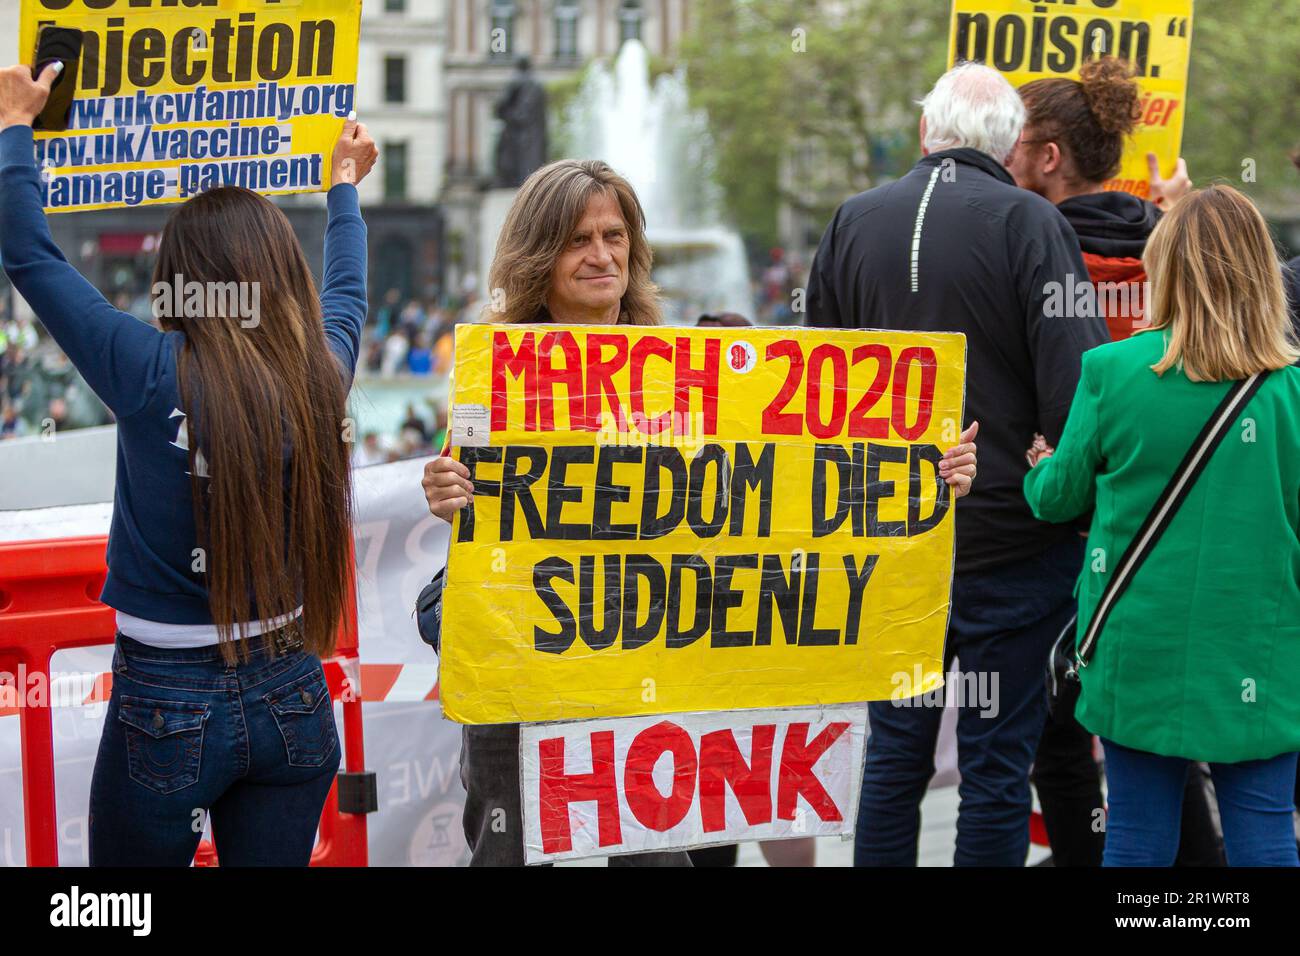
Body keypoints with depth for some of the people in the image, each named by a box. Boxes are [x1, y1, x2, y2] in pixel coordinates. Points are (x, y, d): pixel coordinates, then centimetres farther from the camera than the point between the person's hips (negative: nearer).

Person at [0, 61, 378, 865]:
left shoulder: (154, 376, -15)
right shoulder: (321, 375, -3)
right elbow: (347, 288, 21)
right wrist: (345, 187, 38)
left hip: (169, 704, -4)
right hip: (292, 698, 4)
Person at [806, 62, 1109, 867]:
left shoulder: (854, 221, 3)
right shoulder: (1029, 223, -13)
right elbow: (1078, 382, -18)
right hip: (1009, 539, -4)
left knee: (895, 752, 14)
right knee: (997, 759, 3)